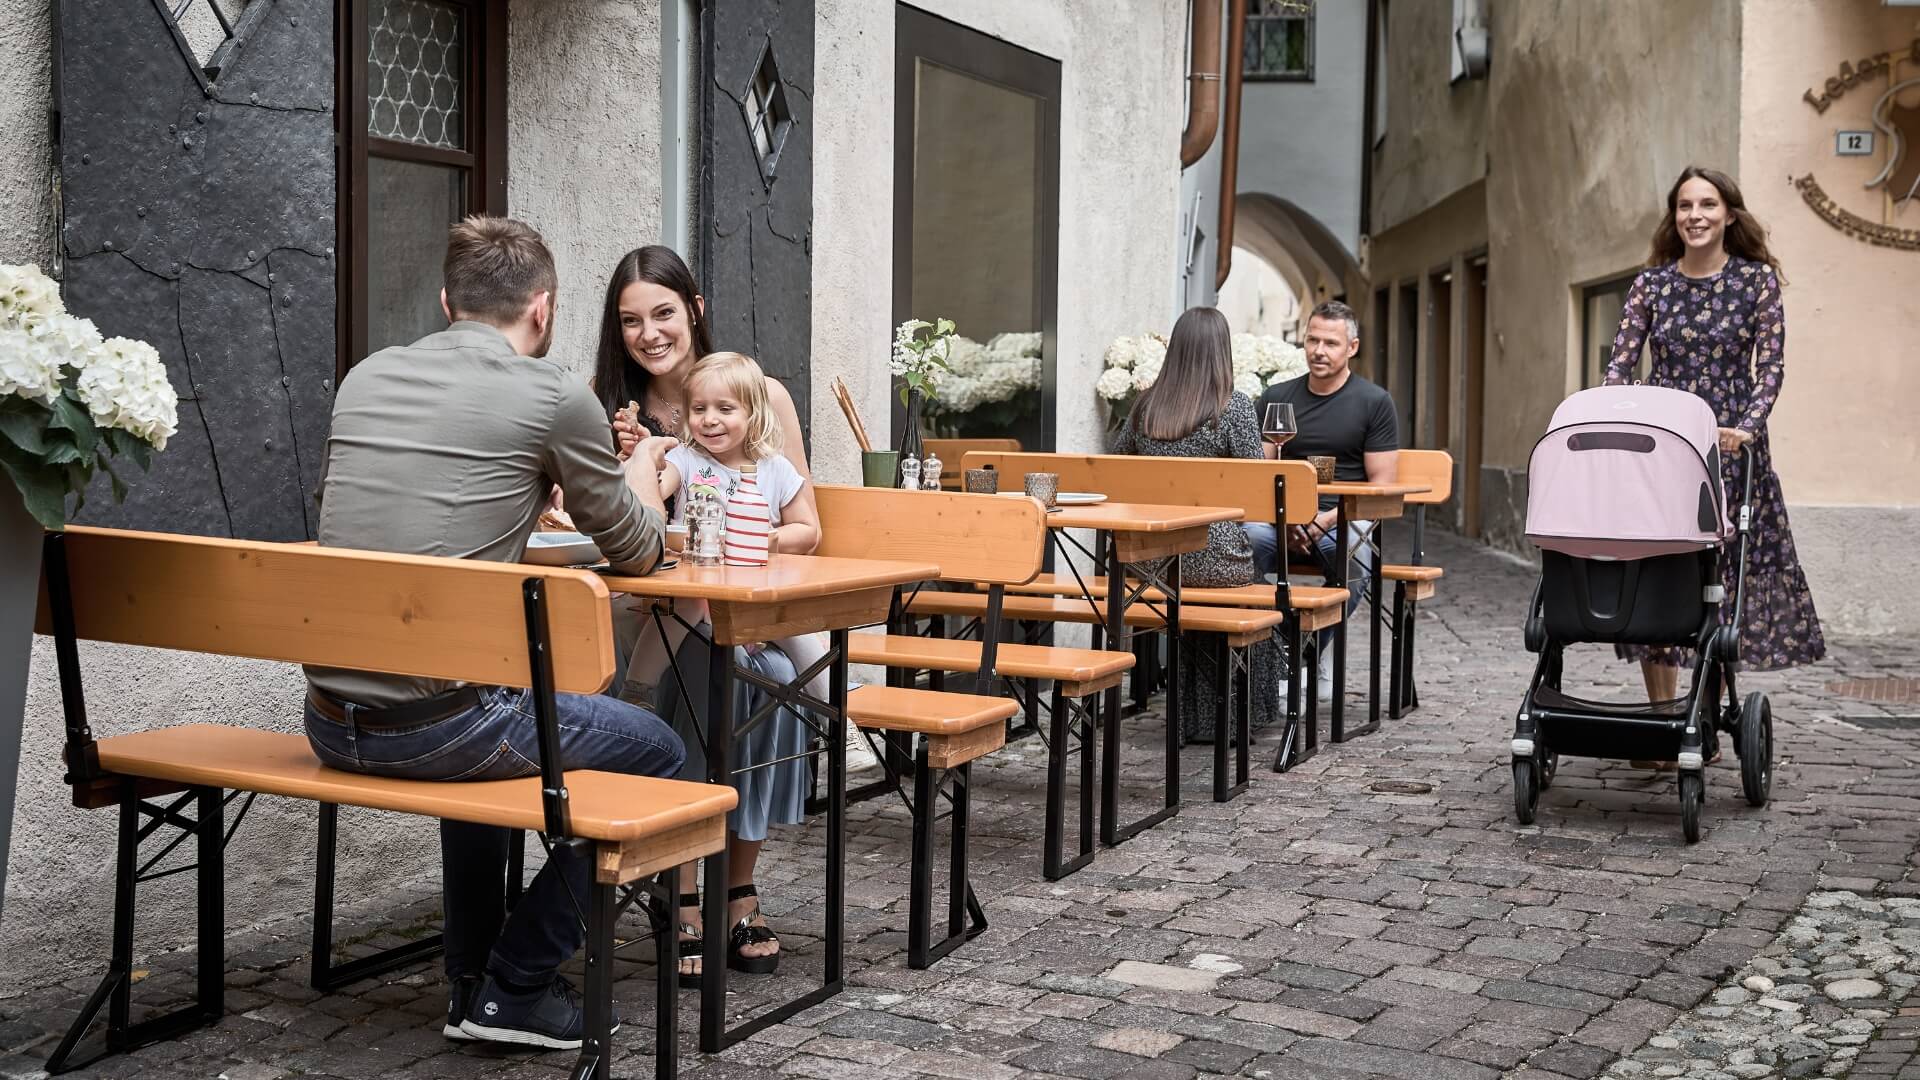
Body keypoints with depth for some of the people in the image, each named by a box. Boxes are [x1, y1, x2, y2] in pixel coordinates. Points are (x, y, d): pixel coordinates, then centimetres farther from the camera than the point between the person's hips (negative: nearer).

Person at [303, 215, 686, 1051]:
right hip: (434, 721, -7)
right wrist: (644, 466, 27)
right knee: (656, 753, 15)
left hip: (330, 719, 7)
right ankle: (515, 986, 15)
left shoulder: (365, 376, 11)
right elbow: (636, 551, 7)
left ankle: (471, 976, 39)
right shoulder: (555, 396, -7)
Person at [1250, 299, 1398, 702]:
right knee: (1243, 539, -32)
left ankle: (1317, 654, -15)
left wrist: (1326, 520, -15)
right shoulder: (1277, 398, 13)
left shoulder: (1374, 402, 4)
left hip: (1346, 516, -2)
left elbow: (1381, 484, -1)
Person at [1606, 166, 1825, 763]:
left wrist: (1747, 427, -17)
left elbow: (1771, 365, -1)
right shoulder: (1652, 283, 8)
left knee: (1722, 577, -2)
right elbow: (1621, 362, 5)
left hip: (1730, 447, -2)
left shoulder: (1757, 279, 4)